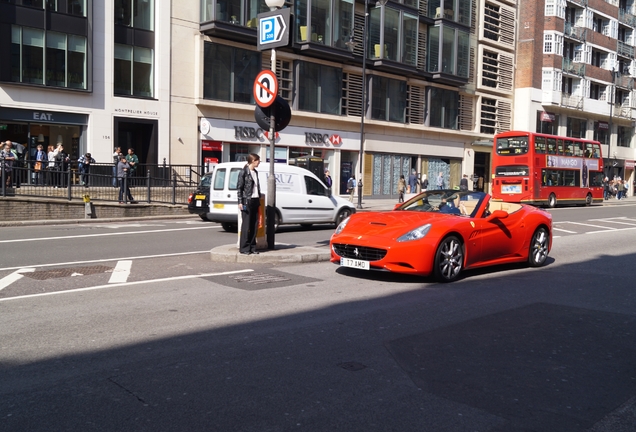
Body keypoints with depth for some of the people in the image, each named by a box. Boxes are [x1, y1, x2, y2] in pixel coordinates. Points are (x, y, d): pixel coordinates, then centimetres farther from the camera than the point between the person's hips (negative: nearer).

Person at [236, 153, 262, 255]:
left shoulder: (255, 172, 15)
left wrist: (259, 200, 14)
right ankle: (244, 248, 3)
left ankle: (252, 247, 14)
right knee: (246, 225, -3)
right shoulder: (244, 172, -7)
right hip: (247, 201, -7)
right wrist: (240, 202, -13)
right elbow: (239, 188, -8)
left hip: (255, 201, 7)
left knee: (255, 225, 7)